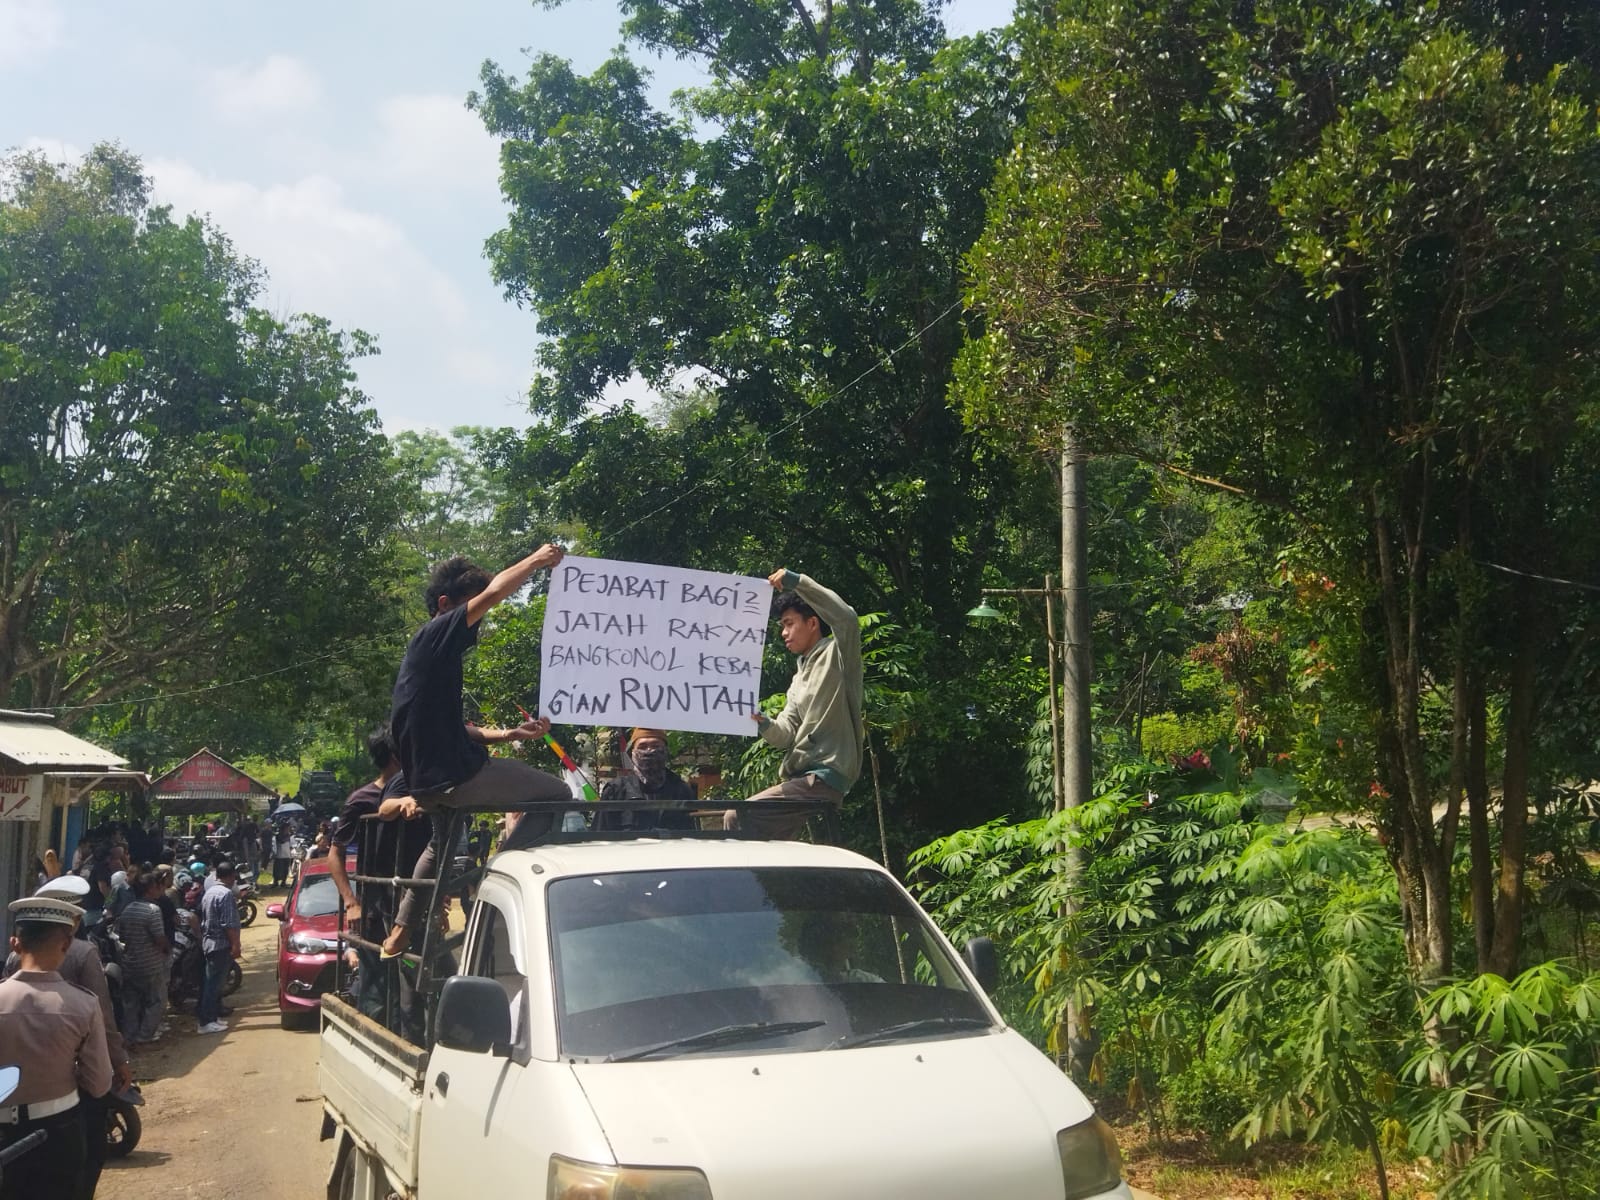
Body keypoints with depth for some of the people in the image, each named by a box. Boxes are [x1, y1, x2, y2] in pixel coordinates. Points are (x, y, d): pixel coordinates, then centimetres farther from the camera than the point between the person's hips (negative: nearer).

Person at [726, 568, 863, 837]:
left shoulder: (838, 655, 0)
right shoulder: (799, 679, 23)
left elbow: (846, 618, -24)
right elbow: (786, 735, 11)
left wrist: (796, 582, -21)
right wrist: (764, 724, -12)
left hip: (824, 776, -9)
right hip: (799, 779, 9)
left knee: (738, 818, -17)